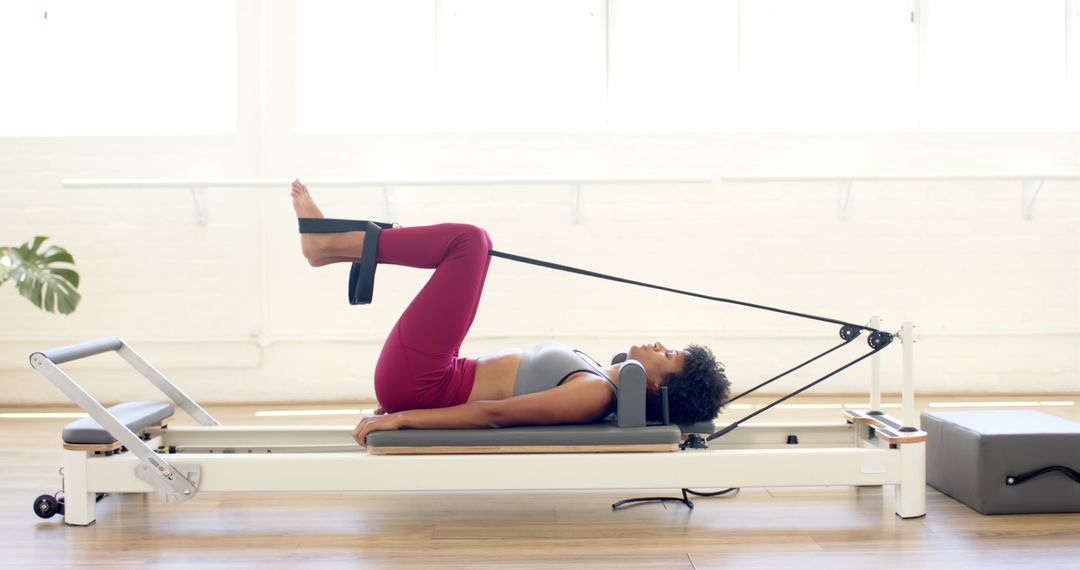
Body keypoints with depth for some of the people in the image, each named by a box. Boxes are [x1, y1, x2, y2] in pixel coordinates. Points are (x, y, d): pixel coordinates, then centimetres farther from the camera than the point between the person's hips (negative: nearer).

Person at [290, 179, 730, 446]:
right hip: (430, 385, 9)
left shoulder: (594, 395, -19)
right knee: (467, 247, 20)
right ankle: (331, 246, 18)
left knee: (469, 240, -14)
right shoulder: (600, 380, 8)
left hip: (420, 387, -9)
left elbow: (495, 414, -24)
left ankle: (328, 241, -1)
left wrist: (399, 418, -24)